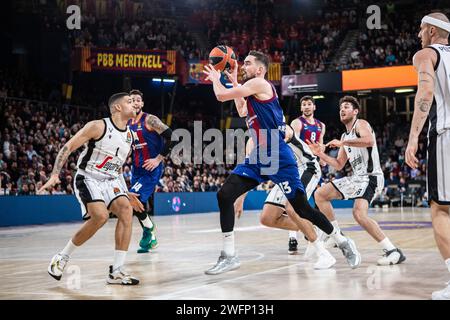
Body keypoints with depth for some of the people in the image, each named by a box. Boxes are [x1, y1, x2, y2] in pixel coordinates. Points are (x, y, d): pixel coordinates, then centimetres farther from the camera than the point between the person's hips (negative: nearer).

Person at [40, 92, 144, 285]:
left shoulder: (129, 136, 8)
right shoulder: (98, 126, -13)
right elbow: (67, 148, -11)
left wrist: (126, 193, 18)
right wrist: (54, 175, -21)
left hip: (110, 181, 6)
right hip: (88, 179, -6)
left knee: (126, 210, -18)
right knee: (101, 216, -27)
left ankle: (116, 271, -16)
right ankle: (62, 257, -6)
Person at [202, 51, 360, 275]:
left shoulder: (259, 83, -9)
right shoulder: (253, 89, 18)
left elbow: (221, 96, -12)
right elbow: (243, 111, 35)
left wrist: (215, 78, 9)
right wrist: (234, 81, 30)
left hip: (279, 159, -9)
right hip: (258, 157, 9)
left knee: (301, 208, -3)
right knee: (224, 195, -4)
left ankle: (342, 242, 18)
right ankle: (229, 256, 0)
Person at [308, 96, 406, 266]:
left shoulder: (361, 124, -6)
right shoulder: (345, 136, 19)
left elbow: (370, 141, -30)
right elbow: (339, 165, 23)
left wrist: (343, 143, -25)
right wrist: (321, 154, 11)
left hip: (371, 177, -9)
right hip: (356, 177, 10)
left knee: (359, 213, -30)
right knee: (320, 194, 9)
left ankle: (393, 251, -24)